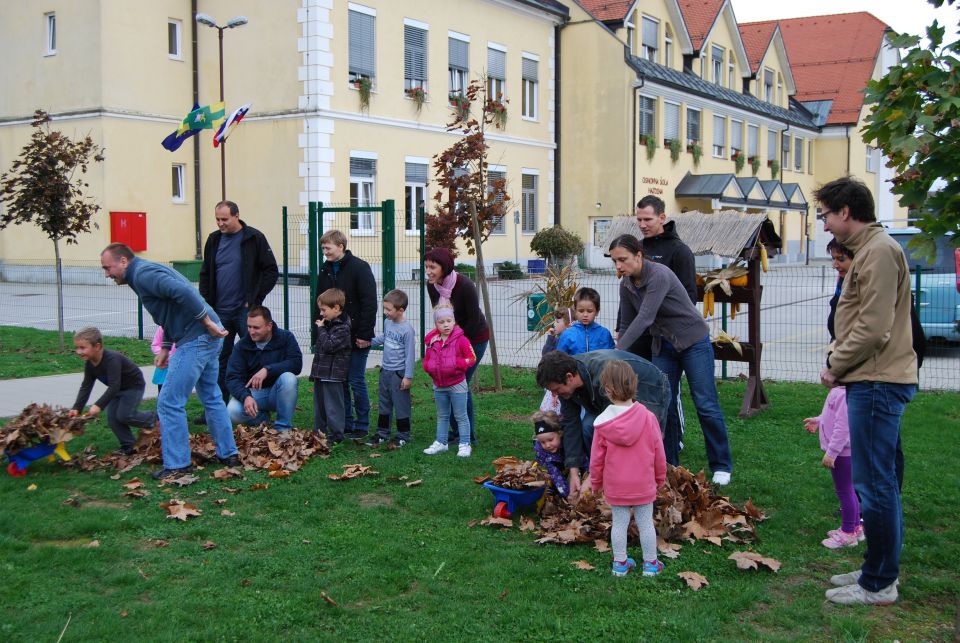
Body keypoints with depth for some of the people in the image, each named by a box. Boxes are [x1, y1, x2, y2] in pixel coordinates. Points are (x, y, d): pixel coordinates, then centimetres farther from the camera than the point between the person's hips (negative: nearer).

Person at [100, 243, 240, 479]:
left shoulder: (143, 274, -12)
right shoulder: (147, 272, 21)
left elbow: (183, 292, -27)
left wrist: (207, 322, -22)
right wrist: (165, 348, 22)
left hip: (195, 340, -11)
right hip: (209, 337, 11)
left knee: (169, 403, -4)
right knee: (212, 398, 20)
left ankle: (177, 464, 2)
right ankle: (228, 454, 28)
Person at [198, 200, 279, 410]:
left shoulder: (254, 238, -5)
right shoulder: (214, 239, 9)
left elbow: (271, 271, -5)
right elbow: (205, 274, 17)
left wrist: (255, 299, -10)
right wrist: (206, 303, 6)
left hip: (245, 310, -5)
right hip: (220, 312, 5)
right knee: (219, 360, 8)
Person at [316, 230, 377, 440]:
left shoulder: (359, 267, -10)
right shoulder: (325, 270, 9)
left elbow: (370, 303, -14)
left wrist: (365, 335, -17)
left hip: (356, 337, -6)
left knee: (356, 381, -1)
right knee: (340, 381, 9)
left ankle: (362, 426, 10)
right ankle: (346, 424, 19)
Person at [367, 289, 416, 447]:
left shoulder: (407, 329, -18)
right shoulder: (387, 322, 3)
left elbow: (410, 354, -16)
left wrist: (408, 376, -16)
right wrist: (370, 342, 18)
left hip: (399, 373, -8)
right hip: (385, 370, 8)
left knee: (401, 406, 2)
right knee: (384, 404, 16)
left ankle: (403, 436, 14)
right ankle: (382, 433, 26)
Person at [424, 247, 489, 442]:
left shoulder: (464, 285, -27)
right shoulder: (432, 286, -8)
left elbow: (474, 320, -20)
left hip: (474, 338, -6)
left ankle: (469, 435, 6)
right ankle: (457, 431, 19)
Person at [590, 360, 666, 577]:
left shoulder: (602, 423, -13)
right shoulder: (648, 417, -12)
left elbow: (596, 458, -4)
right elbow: (659, 453, -3)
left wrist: (596, 483, 11)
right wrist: (660, 478, 13)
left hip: (615, 487, 0)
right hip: (644, 485, 0)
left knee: (619, 523, 12)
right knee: (646, 523, 11)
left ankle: (620, 563, 21)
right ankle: (650, 564, 21)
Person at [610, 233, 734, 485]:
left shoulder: (659, 275, -25)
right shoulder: (626, 285, -2)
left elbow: (645, 318, -33)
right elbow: (627, 323, 5)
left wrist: (618, 350, -37)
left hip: (693, 341, -7)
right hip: (663, 347, 7)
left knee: (706, 405, -4)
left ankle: (721, 466, 6)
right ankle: (670, 465, 12)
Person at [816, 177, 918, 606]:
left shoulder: (879, 251, -15)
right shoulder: (867, 250, 18)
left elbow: (874, 328, -21)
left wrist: (835, 367, -10)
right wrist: (835, 358, 9)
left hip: (878, 383, -11)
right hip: (873, 381, 11)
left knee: (874, 484, -4)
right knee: (878, 482, 16)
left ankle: (878, 584, 4)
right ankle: (880, 571, 26)